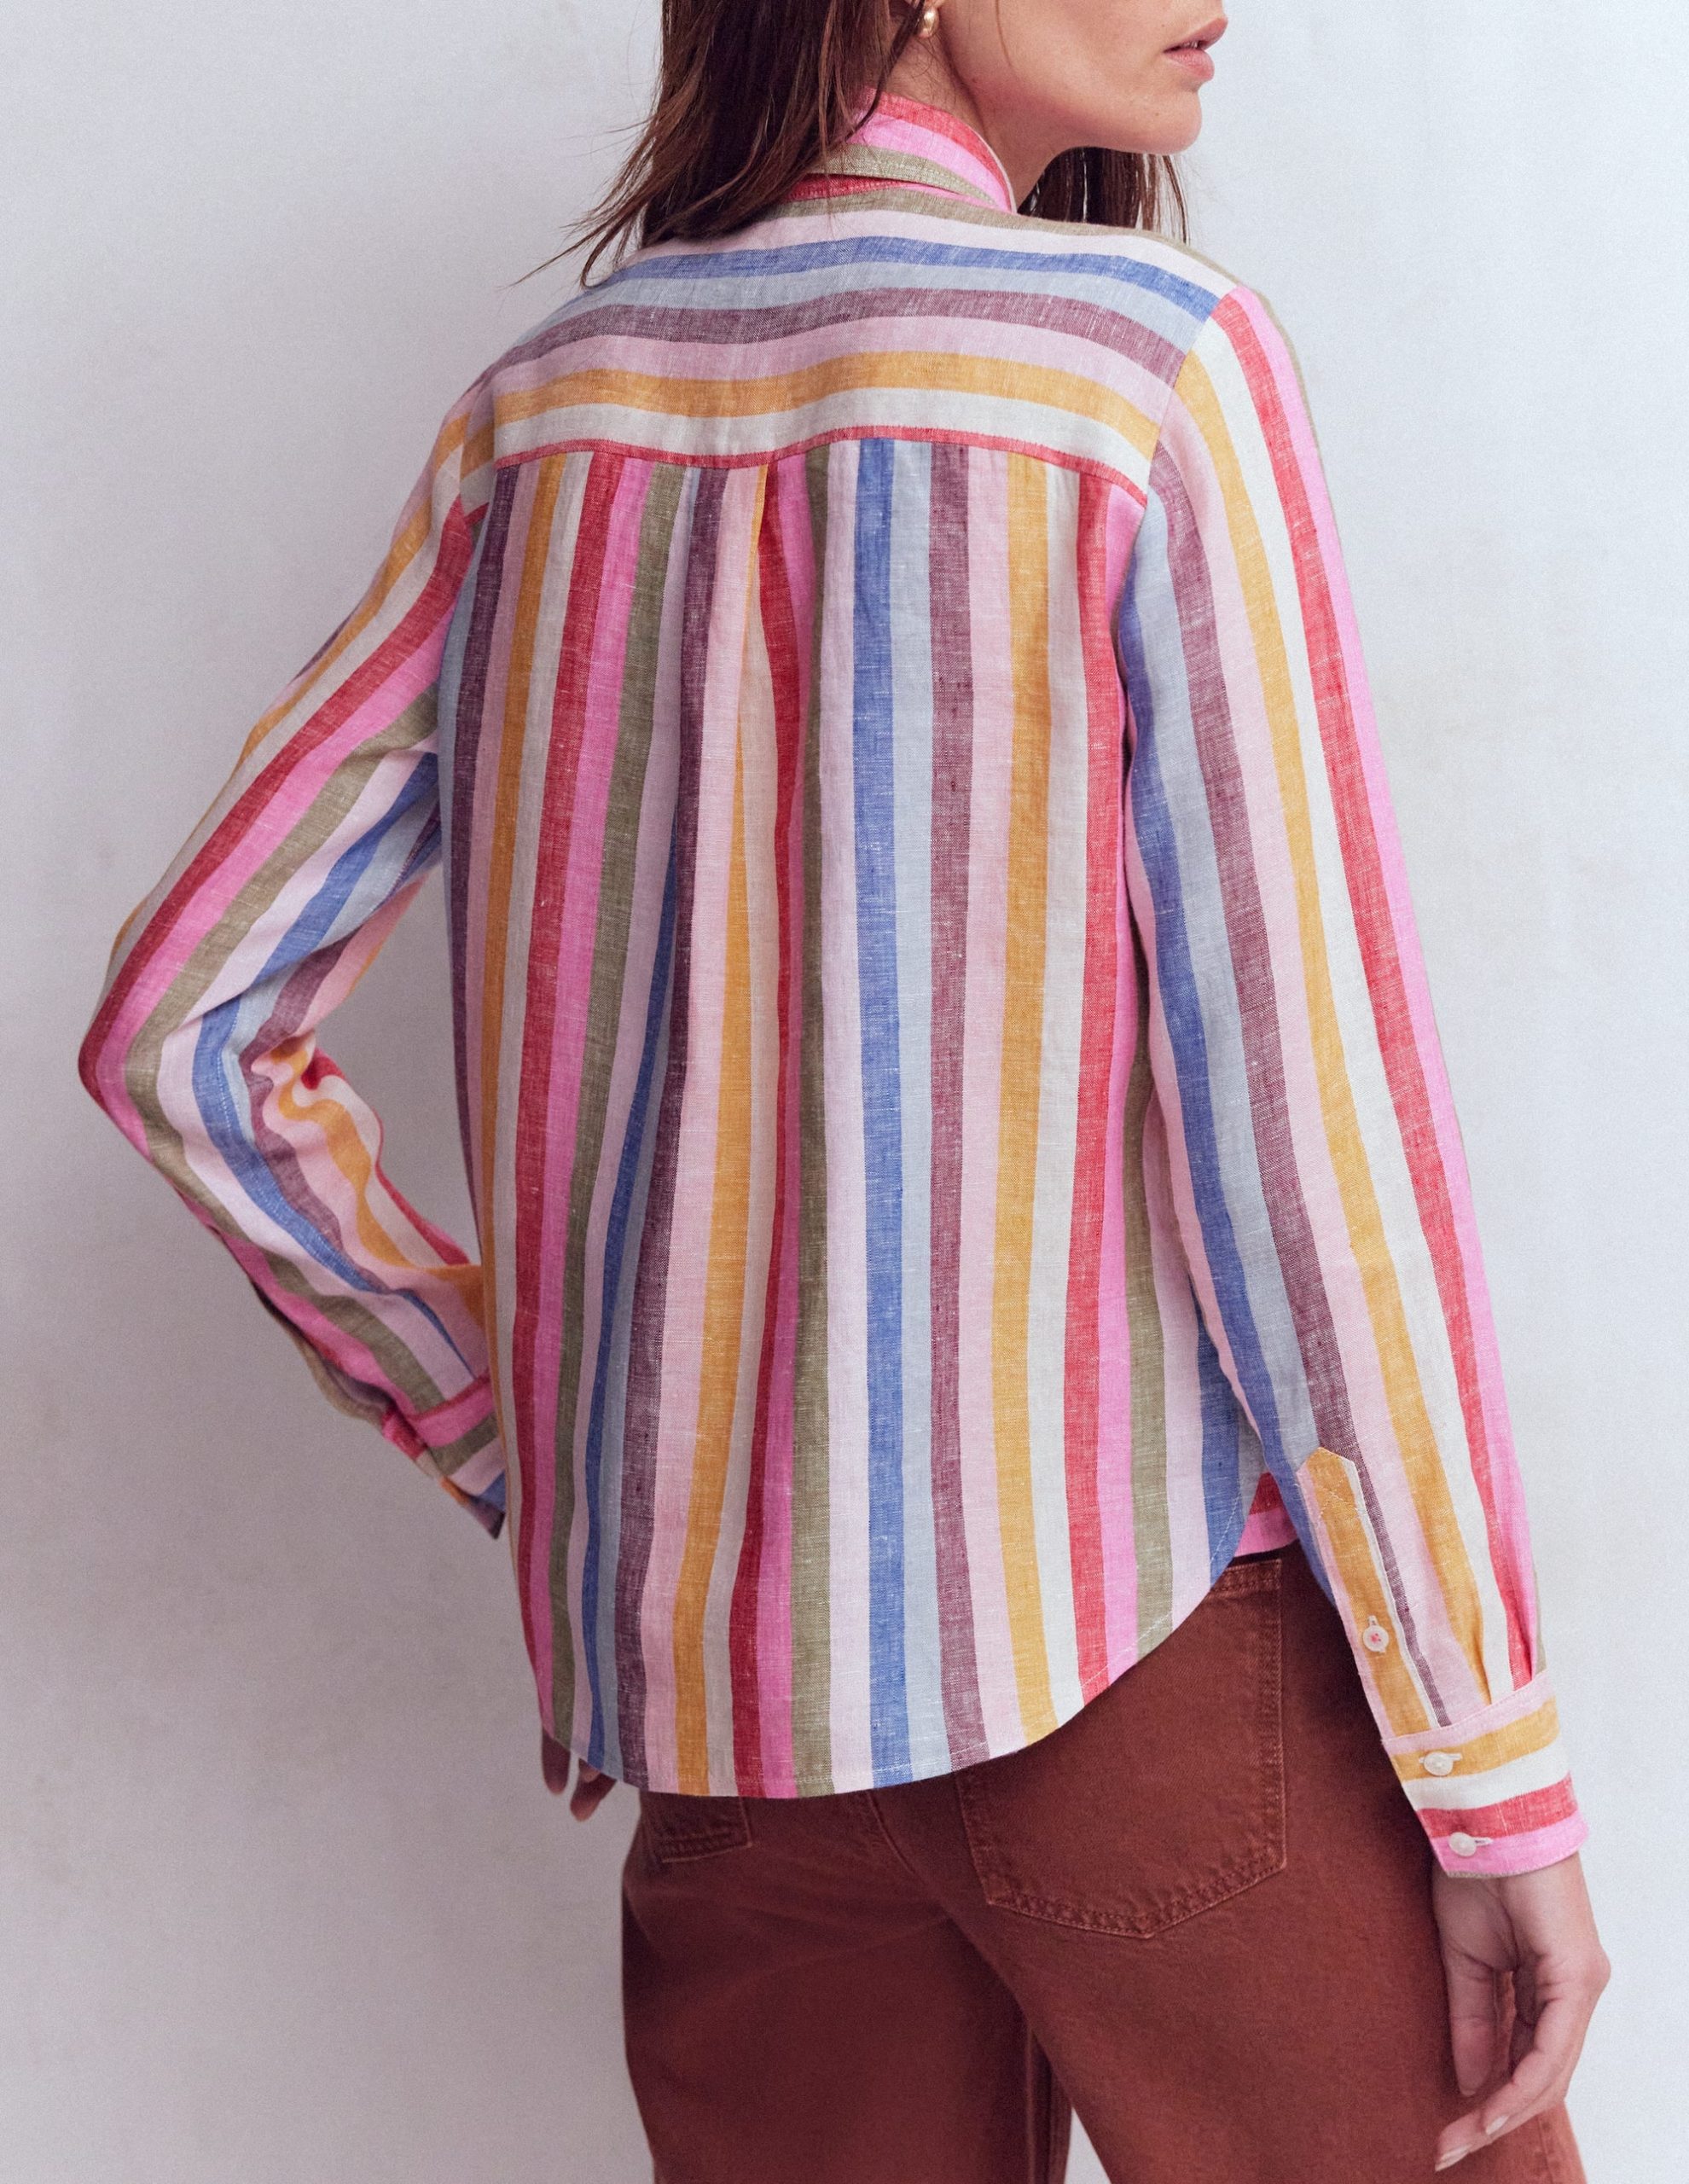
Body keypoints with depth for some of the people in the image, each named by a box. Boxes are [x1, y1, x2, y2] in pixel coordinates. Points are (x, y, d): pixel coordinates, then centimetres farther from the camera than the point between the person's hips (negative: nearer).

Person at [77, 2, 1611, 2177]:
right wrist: (1502, 1778, -6)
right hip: (1146, 1639, -5)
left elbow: (180, 1033, 8)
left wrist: (513, 1438, 13)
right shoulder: (1151, 357, -10)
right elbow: (1305, 1124, -13)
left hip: (715, 1682, 6)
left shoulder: (538, 411, 6)